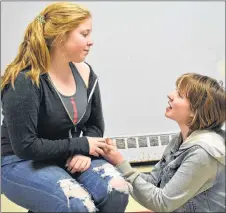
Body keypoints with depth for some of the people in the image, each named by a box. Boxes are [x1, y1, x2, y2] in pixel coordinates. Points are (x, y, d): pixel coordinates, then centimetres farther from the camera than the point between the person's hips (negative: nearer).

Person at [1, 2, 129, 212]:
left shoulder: (85, 73, -2)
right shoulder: (24, 81, -22)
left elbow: (96, 125, 8)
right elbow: (26, 146, -24)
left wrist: (83, 152, -13)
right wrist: (81, 145, -18)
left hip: (70, 156, 6)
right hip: (21, 163, -5)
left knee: (117, 190, -19)